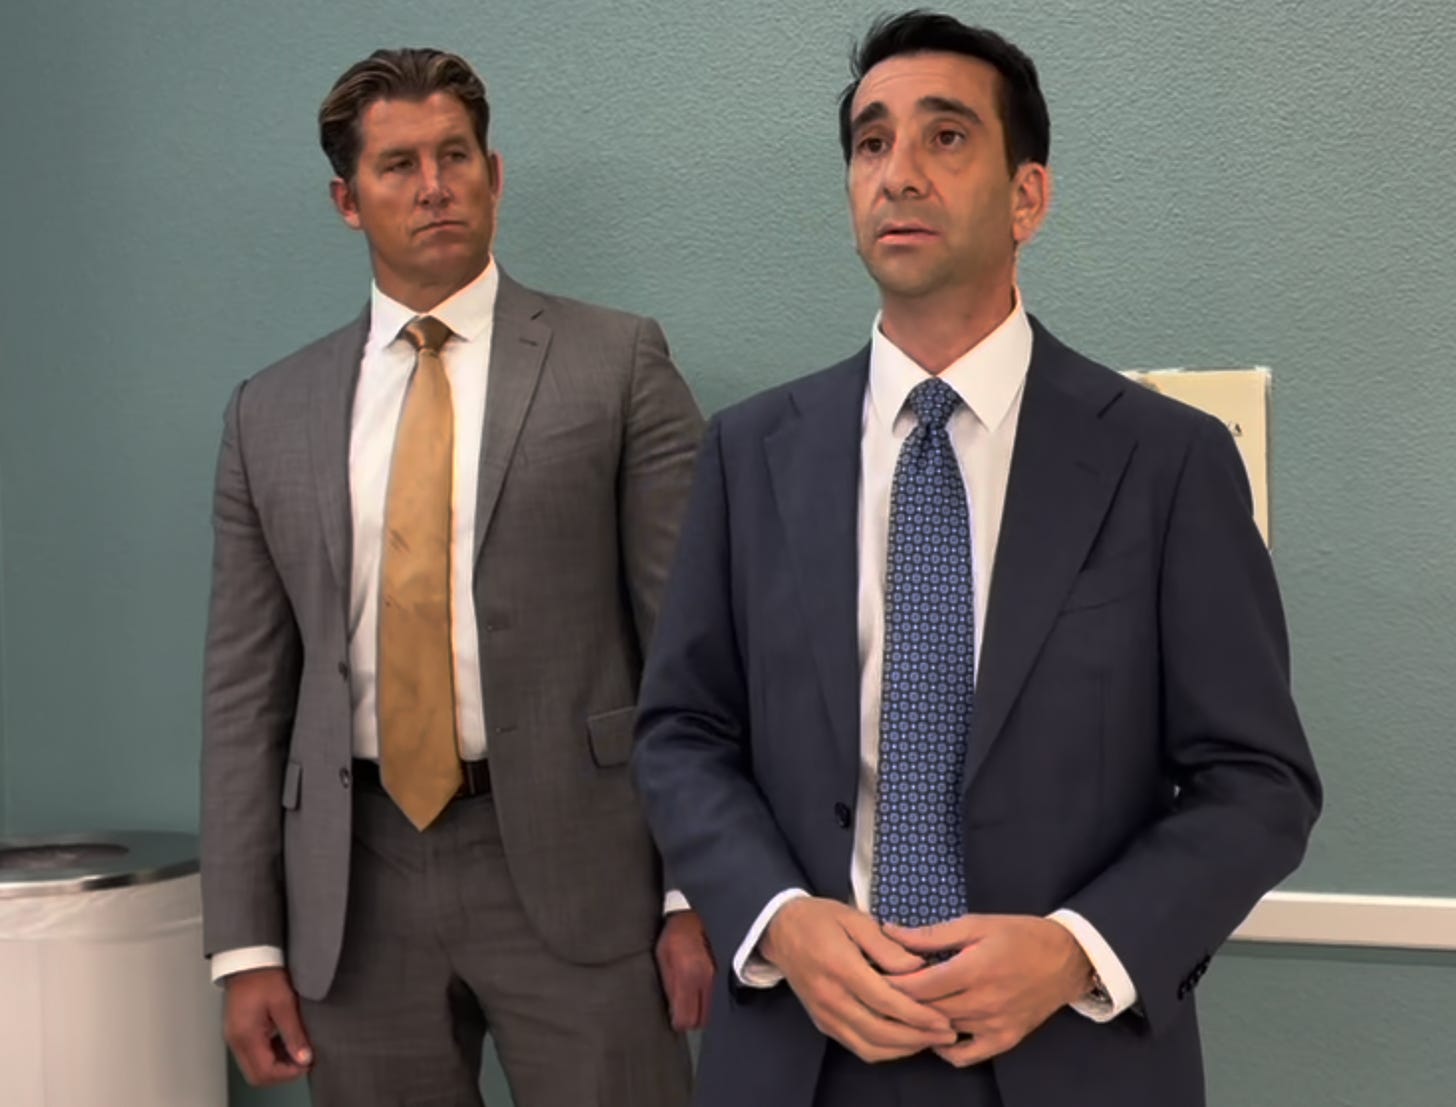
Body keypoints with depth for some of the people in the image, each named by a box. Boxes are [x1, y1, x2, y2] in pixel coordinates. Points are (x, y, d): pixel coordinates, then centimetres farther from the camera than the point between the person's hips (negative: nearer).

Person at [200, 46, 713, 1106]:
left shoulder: (617, 363, 0)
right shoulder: (272, 413, 9)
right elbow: (247, 691, 9)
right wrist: (247, 946, 5)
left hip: (570, 859, -2)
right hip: (356, 880, 3)